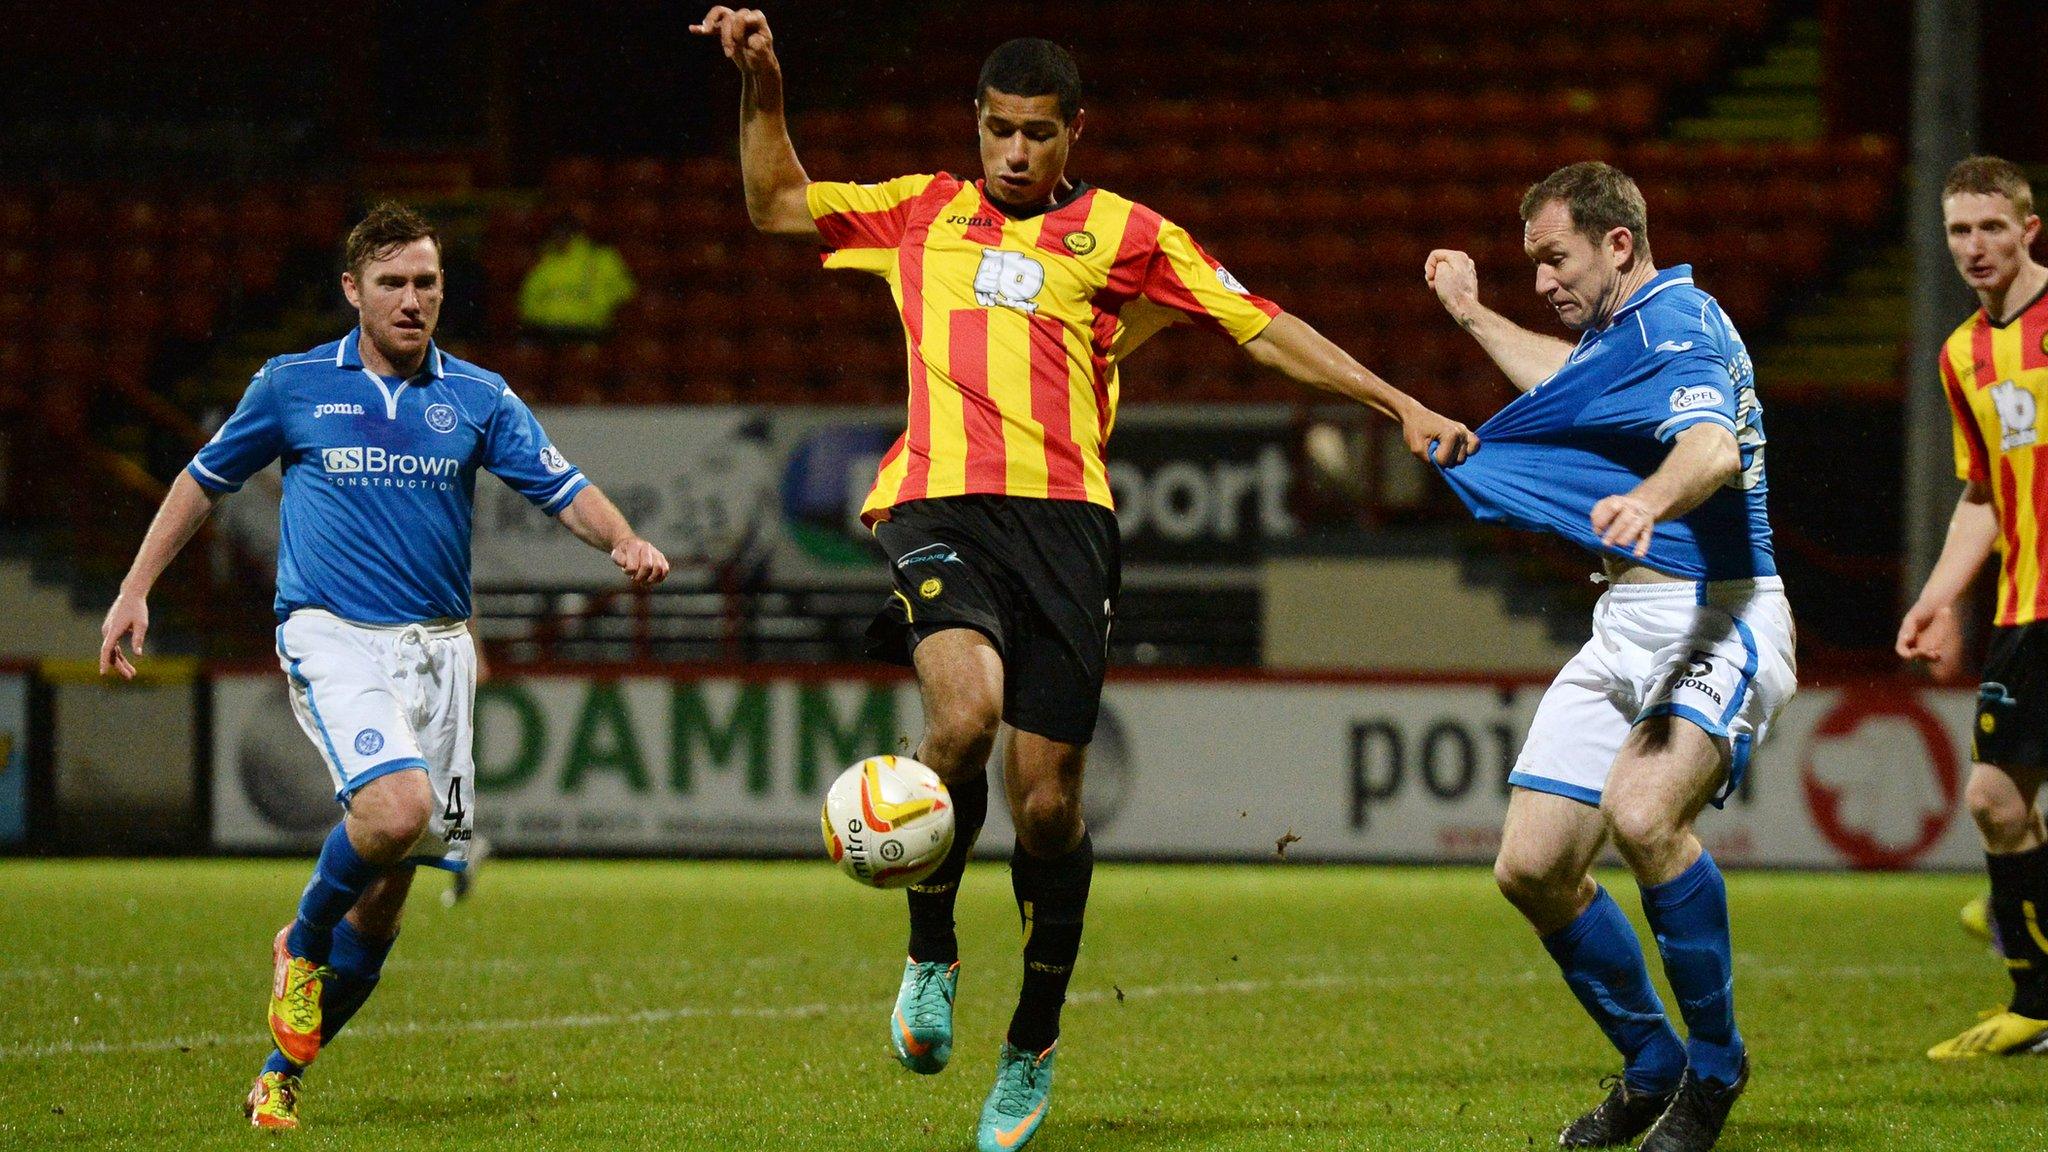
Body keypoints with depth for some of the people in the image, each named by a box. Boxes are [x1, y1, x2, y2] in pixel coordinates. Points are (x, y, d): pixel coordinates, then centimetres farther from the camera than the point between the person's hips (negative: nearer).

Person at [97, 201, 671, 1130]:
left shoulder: (477, 397, 8)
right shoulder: (293, 387, 4)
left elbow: (562, 487, 3)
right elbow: (204, 480, 14)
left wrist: (623, 542, -18)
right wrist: (136, 589, 10)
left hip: (438, 647, 3)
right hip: (333, 636, -3)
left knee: (385, 896, 3)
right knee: (395, 807, -29)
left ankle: (282, 1072, 18)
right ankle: (302, 942, 0)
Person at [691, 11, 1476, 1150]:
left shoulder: (1122, 233, 14)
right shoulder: (923, 213, 19)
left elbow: (1263, 327, 14)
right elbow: (778, 203, 29)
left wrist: (1399, 403, 10)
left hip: (1061, 516, 0)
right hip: (937, 506, 0)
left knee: (1046, 801, -2)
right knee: (964, 708, -29)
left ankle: (1033, 1047, 19)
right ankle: (931, 956, -5)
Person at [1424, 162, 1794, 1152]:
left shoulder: (1680, 321, -12)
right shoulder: (1624, 329, 19)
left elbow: (1714, 446, -34)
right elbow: (1569, 377, 46)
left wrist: (1651, 498, -54)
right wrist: (1476, 317, 54)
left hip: (1717, 618, -10)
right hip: (1626, 626, 10)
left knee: (1643, 812, -34)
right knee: (1532, 869, 2)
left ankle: (1715, 1069, -16)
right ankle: (1651, 1070, 22)